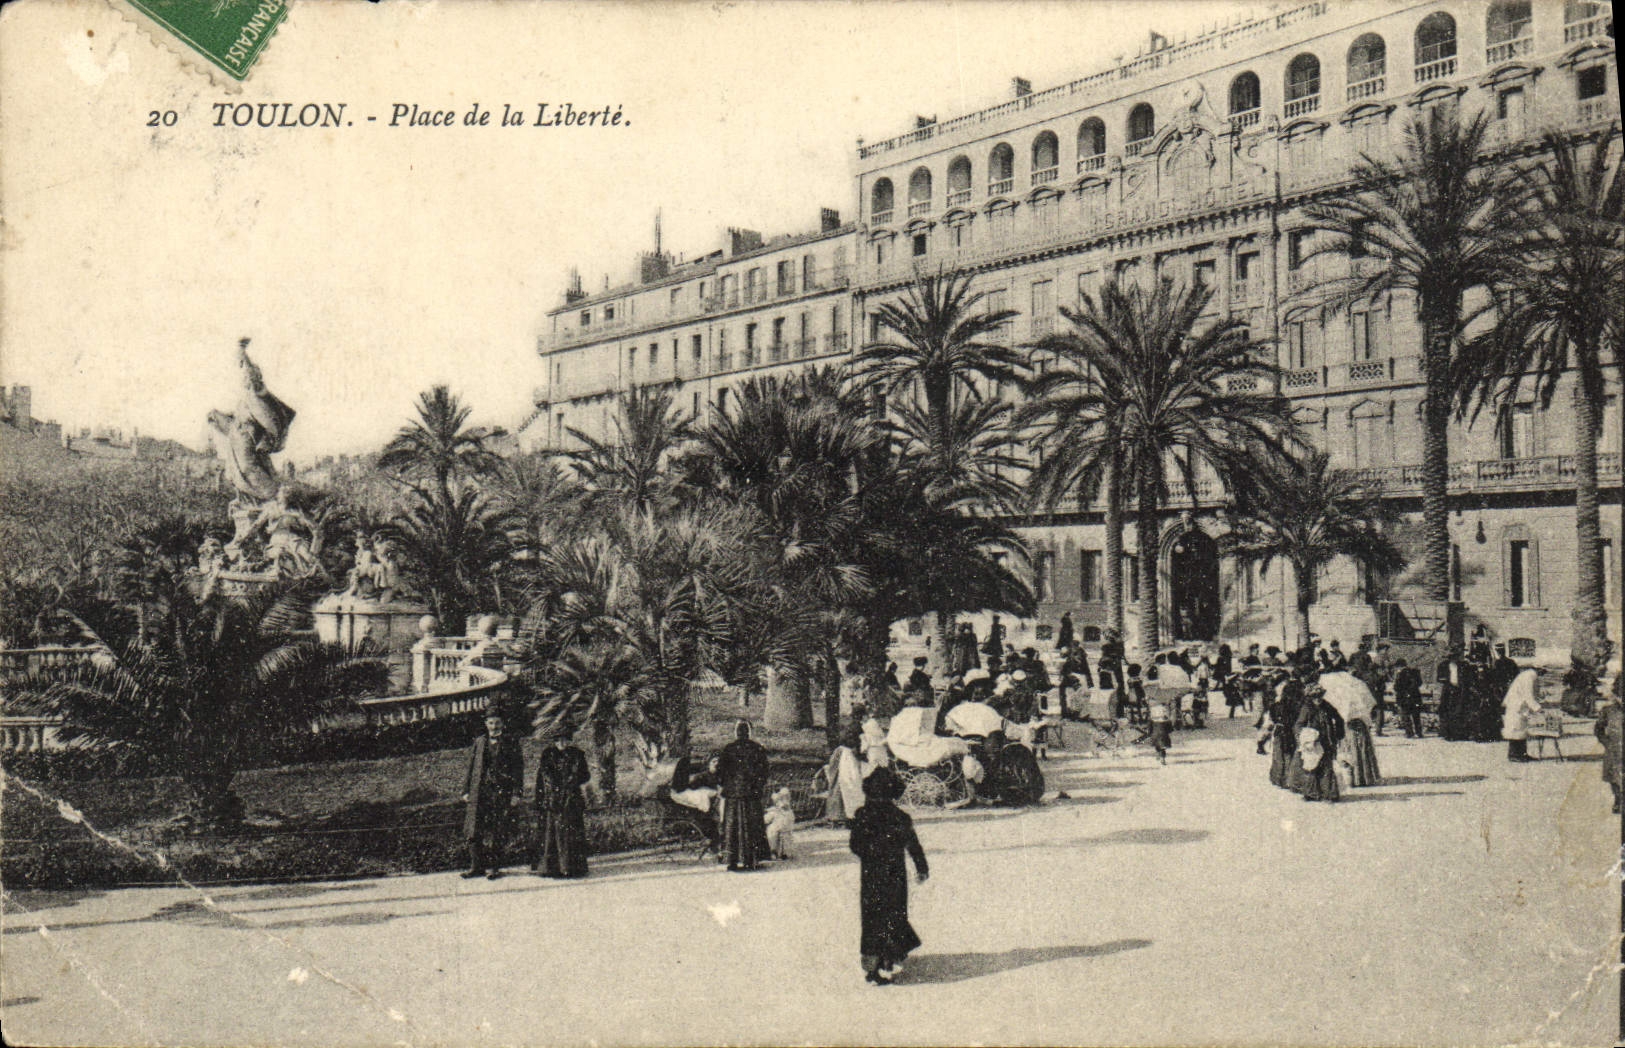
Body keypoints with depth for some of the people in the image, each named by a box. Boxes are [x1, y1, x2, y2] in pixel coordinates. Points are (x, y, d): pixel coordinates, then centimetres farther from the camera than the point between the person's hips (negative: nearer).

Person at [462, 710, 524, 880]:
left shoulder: (511, 743, 4)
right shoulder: (479, 743, 14)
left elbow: (518, 769, 0)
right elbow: (471, 768, 16)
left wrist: (516, 793, -7)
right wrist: (466, 790, 10)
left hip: (501, 793, -3)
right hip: (479, 792, 3)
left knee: (497, 833, -3)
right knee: (474, 831, 0)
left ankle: (493, 867, 4)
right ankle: (477, 866, 9)